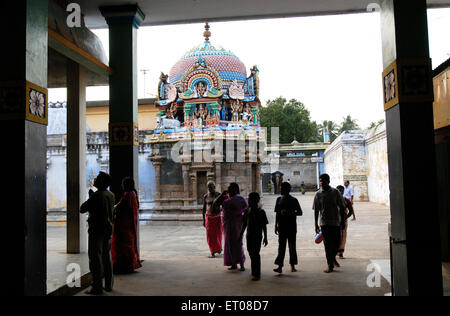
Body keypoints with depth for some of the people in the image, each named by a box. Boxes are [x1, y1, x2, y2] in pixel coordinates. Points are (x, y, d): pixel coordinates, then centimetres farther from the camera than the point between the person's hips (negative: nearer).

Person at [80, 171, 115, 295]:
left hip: (96, 230, -7)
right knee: (107, 257, 14)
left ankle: (97, 287, -1)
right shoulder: (111, 195, 6)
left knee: (95, 258, -2)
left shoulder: (97, 195, -17)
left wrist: (89, 199, 7)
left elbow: (82, 209, -9)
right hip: (108, 229, 8)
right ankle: (109, 285, 20)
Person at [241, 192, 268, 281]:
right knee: (251, 253, 14)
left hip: (257, 236, -5)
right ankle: (254, 271, 30)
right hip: (249, 235, 6)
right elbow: (244, 224, 14)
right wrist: (241, 234, 15)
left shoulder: (261, 212, -9)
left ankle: (257, 274, -2)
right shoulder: (247, 211, 5)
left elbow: (264, 226, -6)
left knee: (255, 254, -8)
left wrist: (265, 238, -6)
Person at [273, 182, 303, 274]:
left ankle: (292, 265, 18)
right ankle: (280, 266, -7)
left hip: (292, 227, -2)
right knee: (281, 246, -3)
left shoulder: (294, 200, -3)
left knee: (292, 246, 6)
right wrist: (276, 226, 10)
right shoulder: (279, 199, 8)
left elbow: (300, 213, -2)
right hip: (282, 227, 2)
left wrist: (289, 212, -18)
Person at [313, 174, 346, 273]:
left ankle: (333, 258, 34)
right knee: (327, 245, 0)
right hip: (324, 223, 0)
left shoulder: (335, 192, 0)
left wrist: (343, 221, 0)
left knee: (337, 242, 5)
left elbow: (341, 207, 4)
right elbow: (316, 210, 3)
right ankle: (330, 266, 9)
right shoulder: (318, 194, 0)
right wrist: (316, 225, 0)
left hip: (336, 222, 1)